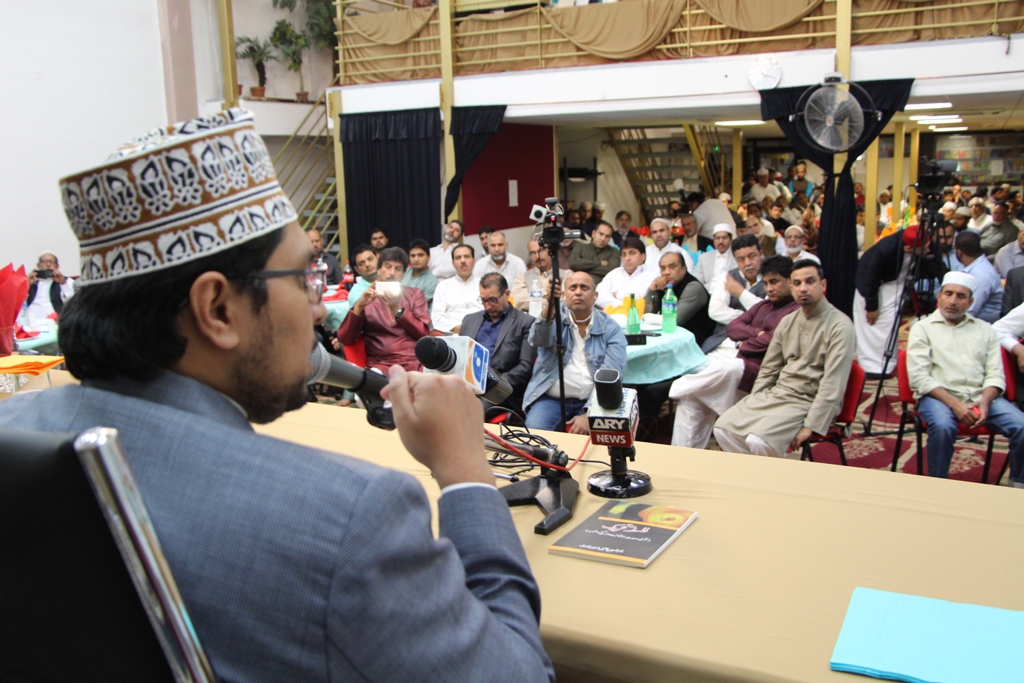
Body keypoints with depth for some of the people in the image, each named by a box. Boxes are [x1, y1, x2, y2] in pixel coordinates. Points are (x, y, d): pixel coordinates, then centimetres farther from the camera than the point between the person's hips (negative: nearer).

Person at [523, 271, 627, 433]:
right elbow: (537, 341, -20)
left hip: (591, 402, 0)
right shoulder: (555, 318, 3)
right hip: (550, 399, 0)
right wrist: (548, 309, -39)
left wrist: (589, 414, -20)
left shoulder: (611, 329, 0)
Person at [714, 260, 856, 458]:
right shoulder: (787, 322, 11)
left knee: (760, 440, -28)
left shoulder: (840, 326, -11)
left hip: (807, 402, -7)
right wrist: (752, 406, 5)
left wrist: (810, 427, -22)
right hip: (775, 394, 7)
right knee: (723, 429, -10)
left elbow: (833, 385, -17)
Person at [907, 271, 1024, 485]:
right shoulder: (922, 328, 8)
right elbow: (918, 377, -4)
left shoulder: (985, 331, 19)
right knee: (943, 427, -36)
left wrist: (985, 401, -12)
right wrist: (954, 404, -15)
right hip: (938, 395, -3)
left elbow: (995, 375, 10)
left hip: (981, 396, 3)